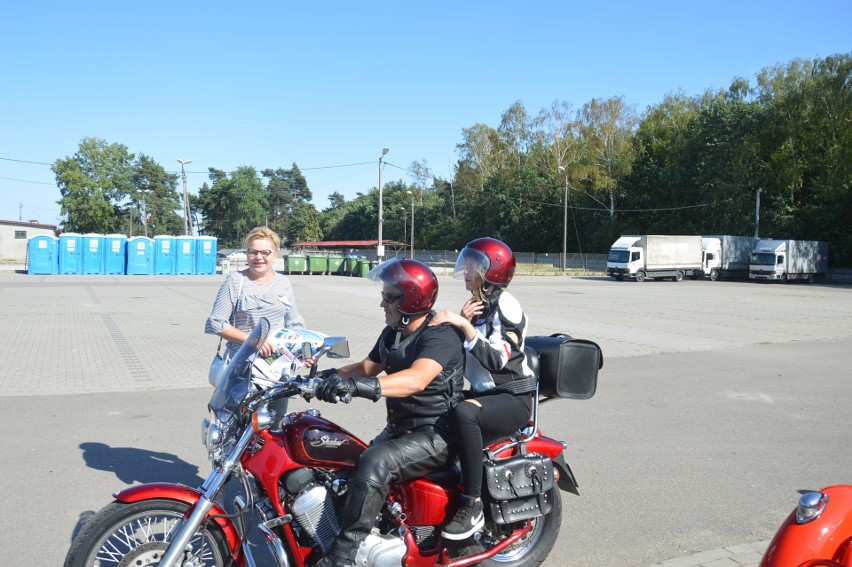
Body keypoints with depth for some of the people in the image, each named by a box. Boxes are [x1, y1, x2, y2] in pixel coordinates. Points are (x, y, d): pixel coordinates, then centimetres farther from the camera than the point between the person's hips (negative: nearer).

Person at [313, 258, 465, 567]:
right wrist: (333, 375, 5)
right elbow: (369, 365, 23)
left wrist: (359, 386, -49)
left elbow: (416, 379, -37)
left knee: (376, 462, -30)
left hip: (436, 433, -10)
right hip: (399, 427, 10)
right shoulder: (391, 333, 10)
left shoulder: (440, 336, -19)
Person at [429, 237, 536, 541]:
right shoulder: (478, 304, 11)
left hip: (513, 399, -9)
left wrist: (465, 325, -29)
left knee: (463, 413, -35)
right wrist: (460, 320, -6)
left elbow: (497, 359, -24)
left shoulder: (504, 304, -13)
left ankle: (472, 506, -26)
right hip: (483, 392, 9)